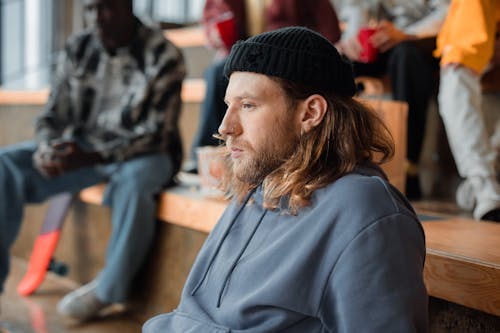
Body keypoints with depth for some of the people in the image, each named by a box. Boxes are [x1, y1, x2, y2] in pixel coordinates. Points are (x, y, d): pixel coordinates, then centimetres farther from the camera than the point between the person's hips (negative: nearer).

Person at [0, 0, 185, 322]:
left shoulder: (163, 56, -13)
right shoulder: (78, 49, 1)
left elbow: (157, 134, -17)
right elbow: (53, 114, 4)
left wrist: (90, 157, -30)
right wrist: (46, 148, -22)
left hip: (142, 153, -4)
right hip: (81, 147, 5)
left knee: (134, 179, -38)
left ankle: (108, 289, -19)